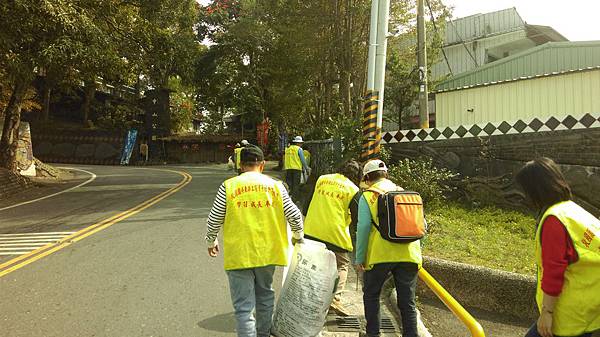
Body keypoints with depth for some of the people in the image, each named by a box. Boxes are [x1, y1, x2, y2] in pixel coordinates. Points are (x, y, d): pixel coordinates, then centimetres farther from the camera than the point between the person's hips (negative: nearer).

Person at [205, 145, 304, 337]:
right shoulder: (275, 185, -1)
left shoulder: (228, 186, -6)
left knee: (244, 306, 4)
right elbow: (294, 216, -1)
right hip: (267, 252, 3)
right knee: (265, 295, 26)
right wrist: (298, 236, 18)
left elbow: (214, 220, -3)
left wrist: (211, 242, 16)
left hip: (238, 255, -3)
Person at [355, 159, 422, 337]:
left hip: (380, 255, -3)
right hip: (409, 255, 3)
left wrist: (359, 258, -2)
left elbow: (363, 227, -7)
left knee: (371, 294, 18)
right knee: (407, 302, 11)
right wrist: (416, 251, 23)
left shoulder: (367, 196, 2)